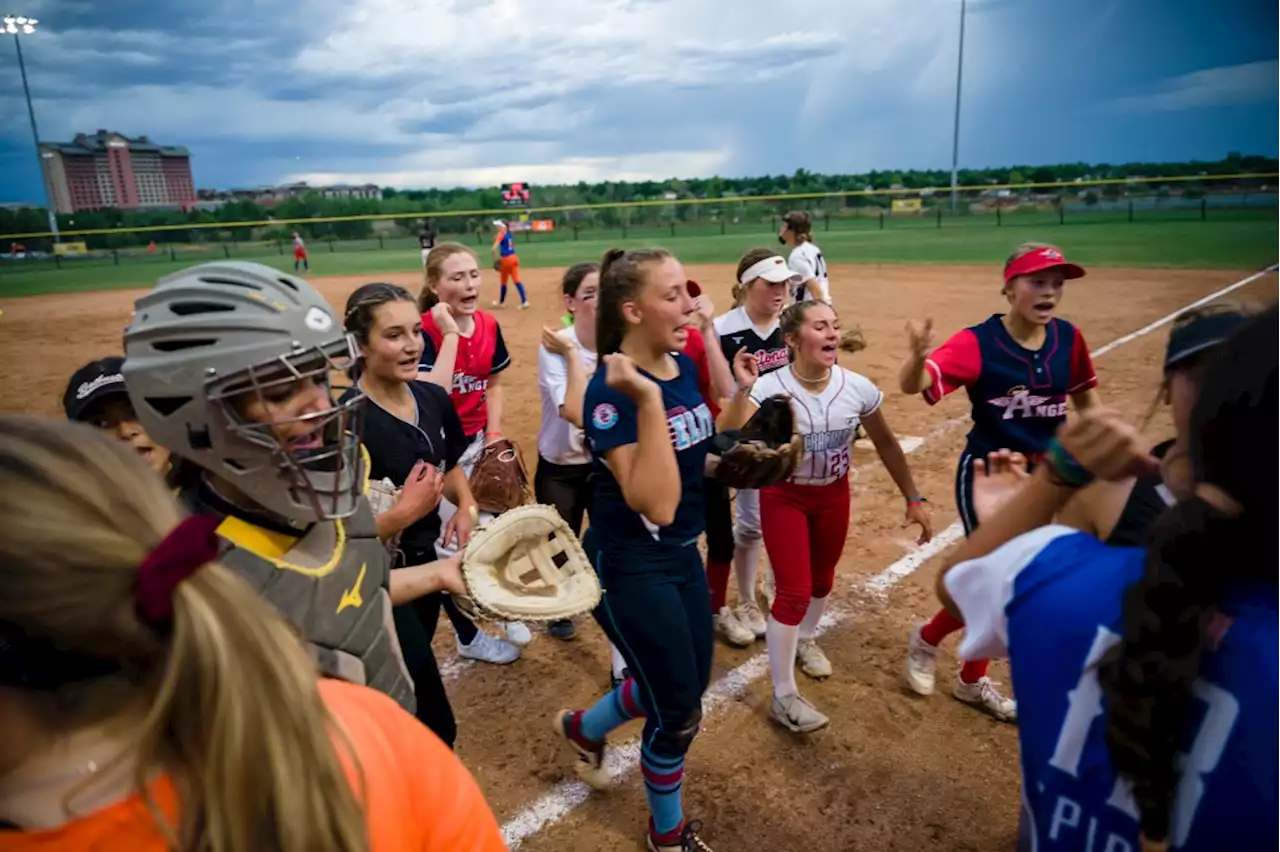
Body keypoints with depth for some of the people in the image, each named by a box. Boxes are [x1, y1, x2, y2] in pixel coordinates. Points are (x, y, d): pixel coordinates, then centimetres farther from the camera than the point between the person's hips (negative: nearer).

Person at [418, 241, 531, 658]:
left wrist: (494, 435, 0)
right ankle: (470, 637, 27)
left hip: (477, 443, 6)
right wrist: (451, 333, -29)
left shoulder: (489, 325, -2)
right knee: (451, 545, 7)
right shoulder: (425, 331, -21)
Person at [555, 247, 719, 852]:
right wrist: (648, 399, -37)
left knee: (687, 687, 22)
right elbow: (655, 505, -33)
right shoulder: (611, 392, -24)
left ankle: (584, 727, 51)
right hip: (630, 568, -8)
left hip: (683, 556, 8)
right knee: (680, 713, 7)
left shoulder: (684, 366, -1)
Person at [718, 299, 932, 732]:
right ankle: (783, 697, 11)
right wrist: (743, 389, -49)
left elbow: (886, 443, 0)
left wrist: (914, 499, 3)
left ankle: (805, 639, 54)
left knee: (822, 580, 21)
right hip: (784, 496, -4)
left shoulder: (857, 388, -16)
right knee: (794, 592, -6)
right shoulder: (769, 388, -26)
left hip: (834, 494, 4)